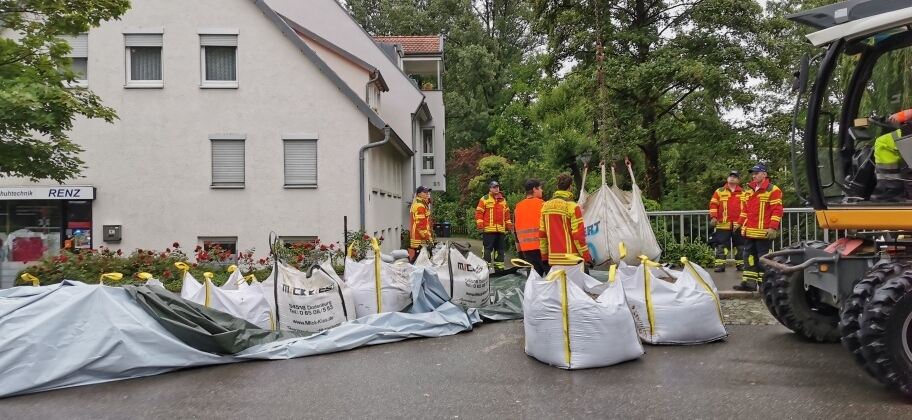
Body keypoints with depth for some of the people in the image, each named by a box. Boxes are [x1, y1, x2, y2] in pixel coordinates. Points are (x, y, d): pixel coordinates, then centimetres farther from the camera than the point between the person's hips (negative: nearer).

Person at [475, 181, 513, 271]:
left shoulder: (503, 200, 18)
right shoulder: (484, 199, 0)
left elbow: (507, 214, 22)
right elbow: (479, 213, -4)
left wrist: (509, 225, 16)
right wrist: (480, 225, -12)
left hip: (501, 230, 6)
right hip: (488, 230, -6)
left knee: (500, 250, 11)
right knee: (488, 249, -7)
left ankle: (499, 267, 19)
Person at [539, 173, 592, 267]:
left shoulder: (546, 206, 8)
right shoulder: (572, 206, -11)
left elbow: (541, 233, 10)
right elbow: (578, 235, -12)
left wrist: (544, 256, 17)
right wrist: (587, 257, -5)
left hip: (553, 259, 6)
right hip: (571, 259, -6)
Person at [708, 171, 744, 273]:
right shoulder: (719, 191, 6)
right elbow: (713, 204, 1)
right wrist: (713, 217, -10)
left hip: (738, 225, 2)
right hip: (723, 224, -2)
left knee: (739, 245, 9)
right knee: (721, 245, -5)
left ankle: (740, 264, 18)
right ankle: (720, 265, -4)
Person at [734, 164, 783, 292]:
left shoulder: (773, 190, -6)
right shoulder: (748, 191, 16)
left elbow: (777, 210, -12)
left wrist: (772, 228, -18)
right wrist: (739, 223, 15)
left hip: (764, 232, -7)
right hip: (749, 232, 7)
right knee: (749, 256, 9)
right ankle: (749, 282, 15)